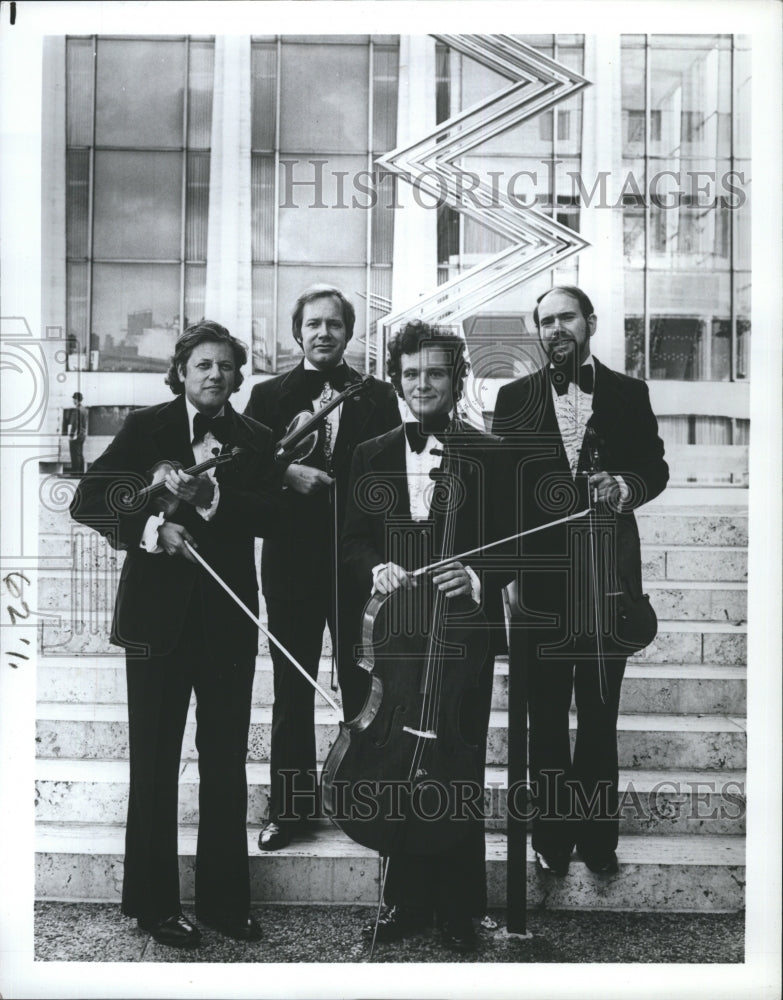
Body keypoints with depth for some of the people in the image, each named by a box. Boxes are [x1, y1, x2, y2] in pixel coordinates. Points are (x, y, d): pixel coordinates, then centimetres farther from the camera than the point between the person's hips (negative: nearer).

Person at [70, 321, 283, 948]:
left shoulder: (256, 441, 6)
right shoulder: (145, 428, 2)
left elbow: (270, 515, -8)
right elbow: (87, 500, -5)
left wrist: (210, 498, -23)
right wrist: (149, 527, -21)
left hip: (228, 615, 2)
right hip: (159, 614, -2)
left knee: (227, 762, 10)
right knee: (154, 762, 8)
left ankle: (224, 897, 25)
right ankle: (154, 902, 23)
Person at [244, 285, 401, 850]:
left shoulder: (378, 397, 6)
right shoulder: (269, 395, 9)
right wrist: (286, 473, -14)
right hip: (292, 559, 1)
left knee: (362, 685, 7)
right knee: (292, 689, 8)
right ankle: (292, 804, 21)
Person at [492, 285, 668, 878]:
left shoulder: (628, 393, 7)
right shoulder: (515, 398, 5)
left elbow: (655, 467, 9)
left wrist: (626, 487, -12)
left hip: (608, 571, 1)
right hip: (541, 577, 0)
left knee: (601, 712, 10)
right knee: (547, 715, 9)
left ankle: (598, 835, 24)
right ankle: (552, 833, 23)